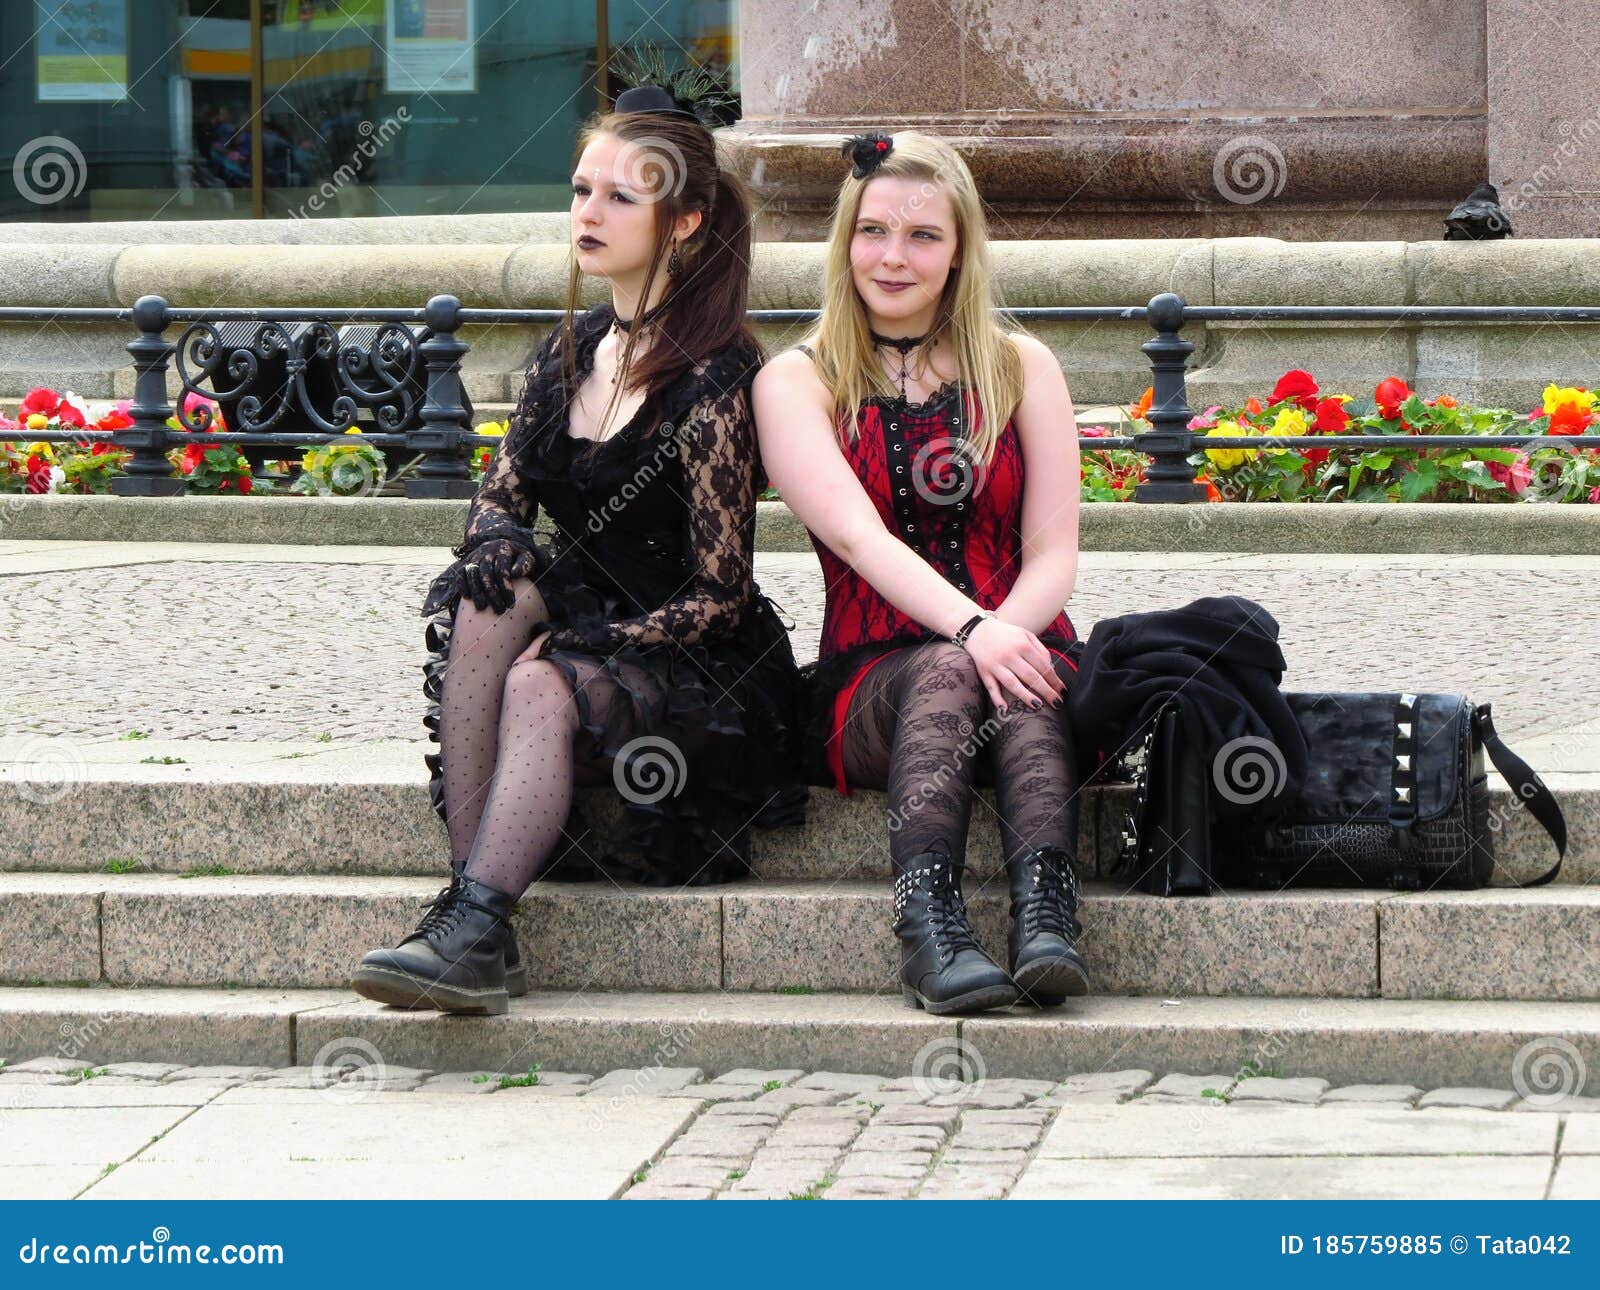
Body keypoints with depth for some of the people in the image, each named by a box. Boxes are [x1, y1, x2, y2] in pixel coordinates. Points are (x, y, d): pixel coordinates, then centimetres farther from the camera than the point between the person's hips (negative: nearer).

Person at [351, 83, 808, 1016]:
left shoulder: (714, 378, -12)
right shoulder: (573, 351, 11)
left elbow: (719, 596, -12)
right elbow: (500, 495, 13)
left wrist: (601, 644, -26)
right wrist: (498, 540, -11)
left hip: (703, 670, -6)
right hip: (591, 630, 6)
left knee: (542, 688, -34)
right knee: (488, 600, -25)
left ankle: (474, 932, -42)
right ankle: (472, 898, -33)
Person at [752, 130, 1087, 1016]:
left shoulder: (1021, 370, 14)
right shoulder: (795, 384, 7)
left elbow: (1055, 553, 5)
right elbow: (859, 535, -11)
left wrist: (1007, 632, -18)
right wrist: (971, 631, -29)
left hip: (1019, 646, 1)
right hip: (869, 682, -1)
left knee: (1023, 692, -35)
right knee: (946, 674, -36)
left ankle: (1047, 922, -55)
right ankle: (930, 935, -54)